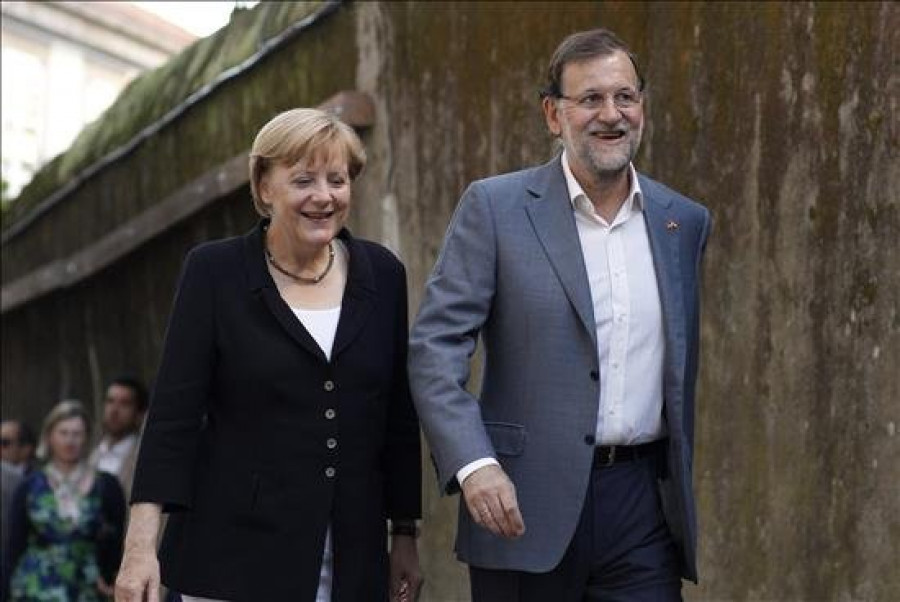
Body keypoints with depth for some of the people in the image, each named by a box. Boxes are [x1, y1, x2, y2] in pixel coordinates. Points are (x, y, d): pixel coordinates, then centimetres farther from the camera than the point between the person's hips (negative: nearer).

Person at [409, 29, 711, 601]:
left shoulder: (686, 222, 11)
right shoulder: (495, 207, -3)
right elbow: (435, 344, -8)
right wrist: (474, 463, -21)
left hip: (645, 503, 3)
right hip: (527, 506, -3)